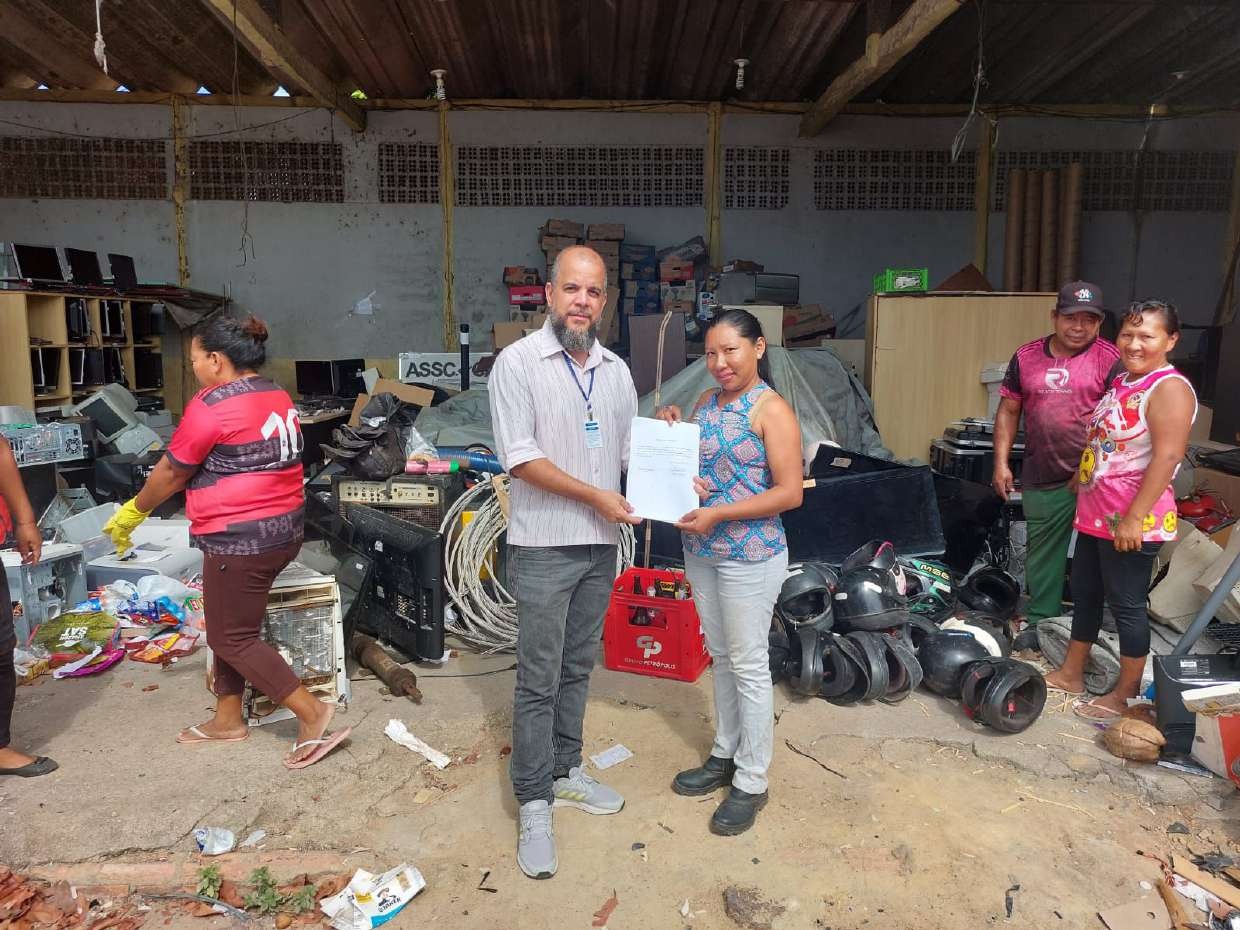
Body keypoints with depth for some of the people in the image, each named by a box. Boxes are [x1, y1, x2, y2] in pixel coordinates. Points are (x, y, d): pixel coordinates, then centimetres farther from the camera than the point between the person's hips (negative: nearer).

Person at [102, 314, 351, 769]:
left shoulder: (211, 406, -16)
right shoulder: (277, 397, 10)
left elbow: (171, 474, -6)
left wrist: (130, 514, 11)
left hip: (240, 539, -9)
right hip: (284, 529, 9)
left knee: (234, 638, 3)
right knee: (230, 626, 20)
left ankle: (312, 713, 1)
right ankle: (228, 720, 32)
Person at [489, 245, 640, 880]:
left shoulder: (616, 370, 9)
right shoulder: (518, 362, -10)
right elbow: (521, 459, -15)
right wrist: (597, 497, -16)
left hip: (601, 544, 6)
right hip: (544, 547, -6)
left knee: (577, 670, 17)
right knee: (539, 681, 2)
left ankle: (565, 773, 33)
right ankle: (534, 807, 14)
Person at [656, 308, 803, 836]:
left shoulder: (771, 409, -13)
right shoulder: (705, 403, 8)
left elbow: (790, 492, -17)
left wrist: (717, 514, -21)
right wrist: (670, 430, -1)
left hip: (750, 556, -7)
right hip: (701, 552, 7)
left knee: (749, 666, 3)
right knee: (721, 657, 18)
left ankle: (752, 783, 18)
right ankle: (725, 756, 35)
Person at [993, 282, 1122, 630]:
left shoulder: (1111, 359, -5)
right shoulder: (1026, 357, 6)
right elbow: (1008, 411, 10)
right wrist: (1001, 463, 4)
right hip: (1042, 480, 3)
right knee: (1042, 552, 15)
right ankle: (1040, 620, 30)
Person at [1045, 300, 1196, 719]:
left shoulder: (1169, 388, -16)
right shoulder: (1121, 382, 11)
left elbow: (1167, 456, -22)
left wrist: (1134, 518, -24)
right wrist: (1081, 483, 23)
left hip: (1132, 521, -9)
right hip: (1095, 514, 9)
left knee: (1126, 604, 3)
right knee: (1084, 594, 17)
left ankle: (1126, 694, 17)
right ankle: (1071, 673, 31)